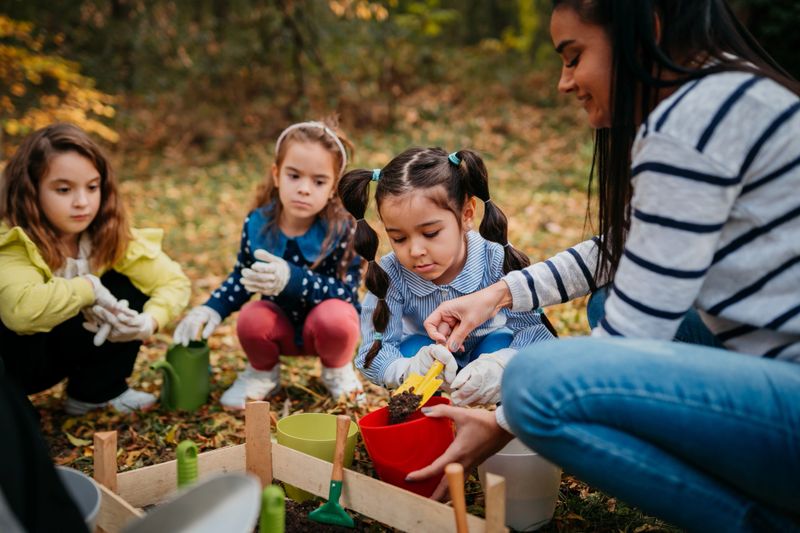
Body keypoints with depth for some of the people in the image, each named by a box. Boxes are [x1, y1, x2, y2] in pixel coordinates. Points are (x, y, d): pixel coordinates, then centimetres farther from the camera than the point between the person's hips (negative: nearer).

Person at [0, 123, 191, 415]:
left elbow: (173, 281, -11)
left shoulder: (109, 235, -13)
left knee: (130, 289, -12)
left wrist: (149, 321, -32)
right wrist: (90, 288, -32)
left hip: (65, 343, 5)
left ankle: (95, 392, 2)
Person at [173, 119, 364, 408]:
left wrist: (291, 279, -43)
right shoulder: (257, 224, -12)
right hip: (281, 325, 3)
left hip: (325, 325, -2)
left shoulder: (343, 230, -22)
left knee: (334, 318, -36)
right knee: (250, 320, -29)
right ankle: (263, 372, 6)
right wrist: (211, 308, -14)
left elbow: (344, 292, -28)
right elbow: (241, 277, 4)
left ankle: (337, 370, 1)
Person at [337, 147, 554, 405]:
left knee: (501, 344, -31)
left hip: (489, 347, 0)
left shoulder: (497, 261, -32)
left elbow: (534, 330, -33)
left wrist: (499, 366, -56)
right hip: (425, 349, 0)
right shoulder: (390, 274, -28)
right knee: (411, 349, -31)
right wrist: (410, 369, -54)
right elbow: (375, 352, -29)